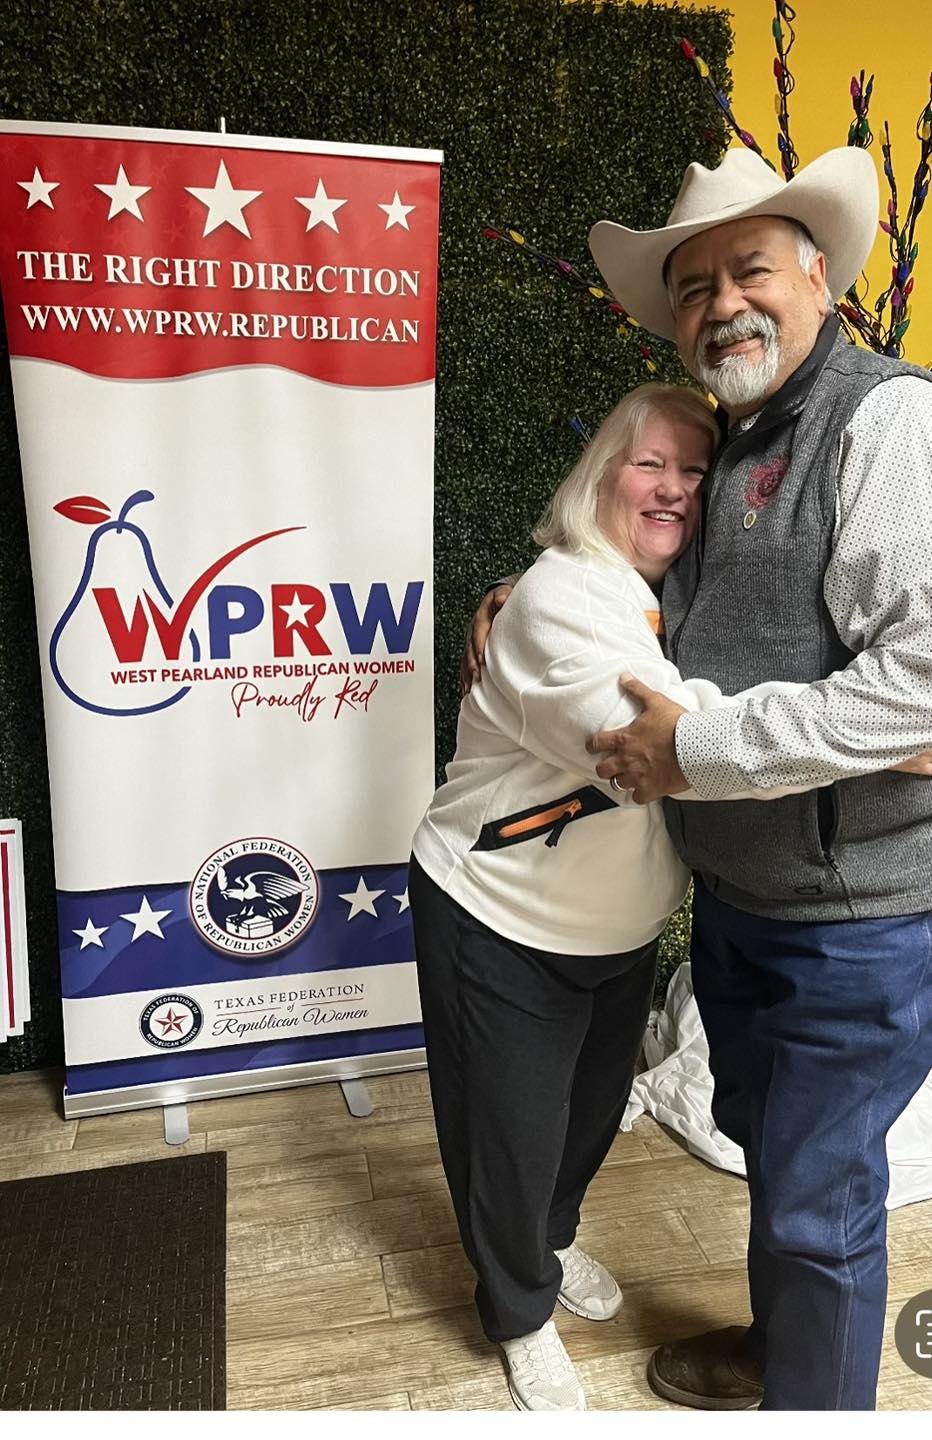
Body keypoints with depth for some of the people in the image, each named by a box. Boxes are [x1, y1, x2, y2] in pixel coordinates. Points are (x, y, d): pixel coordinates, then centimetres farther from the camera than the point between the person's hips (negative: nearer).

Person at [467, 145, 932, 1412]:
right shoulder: (725, 451, 10)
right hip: (735, 894, 9)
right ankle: (777, 1349, 52)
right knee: (764, 1145, 26)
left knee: (817, 1198, 10)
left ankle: (813, 1402, 39)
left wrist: (694, 753, -23)